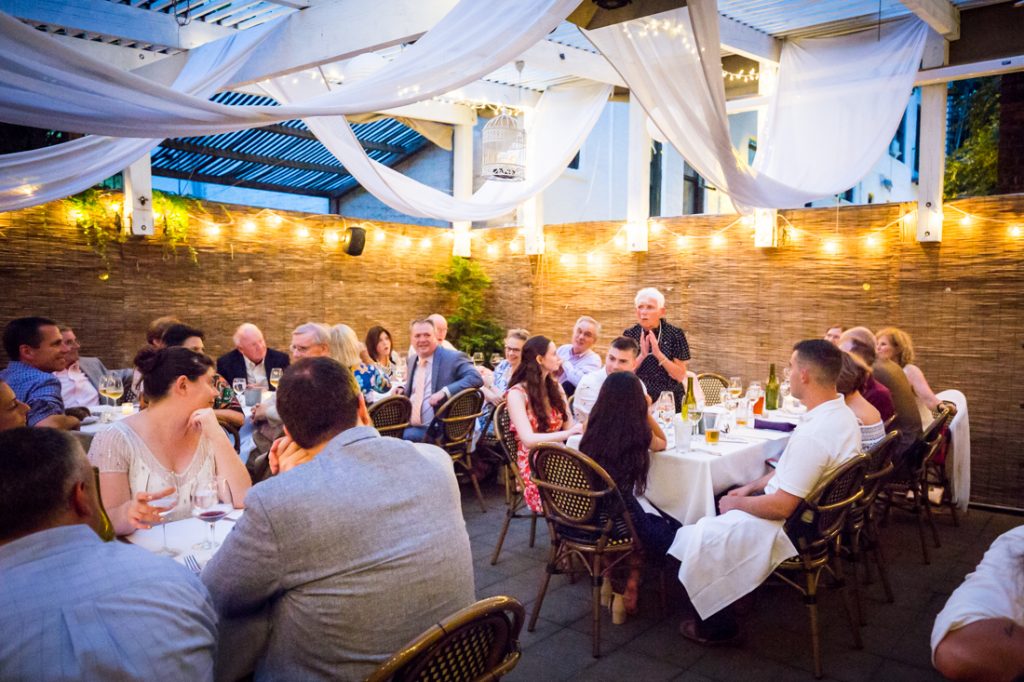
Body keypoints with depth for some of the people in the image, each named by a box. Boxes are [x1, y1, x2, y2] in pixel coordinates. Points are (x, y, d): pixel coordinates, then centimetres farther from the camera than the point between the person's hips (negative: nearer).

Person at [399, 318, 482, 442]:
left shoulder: (453, 358, -5)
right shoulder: (412, 360, 16)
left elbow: (476, 378, -18)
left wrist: (445, 392, -26)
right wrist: (403, 390, 7)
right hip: (409, 427, 6)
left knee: (407, 436, -29)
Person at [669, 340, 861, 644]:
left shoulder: (811, 435, -33)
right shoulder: (842, 414, -1)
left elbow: (781, 507, -28)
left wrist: (737, 503, -12)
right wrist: (750, 488, 10)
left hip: (789, 530, -10)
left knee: (695, 540, -5)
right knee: (721, 505, 21)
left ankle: (718, 625, 15)